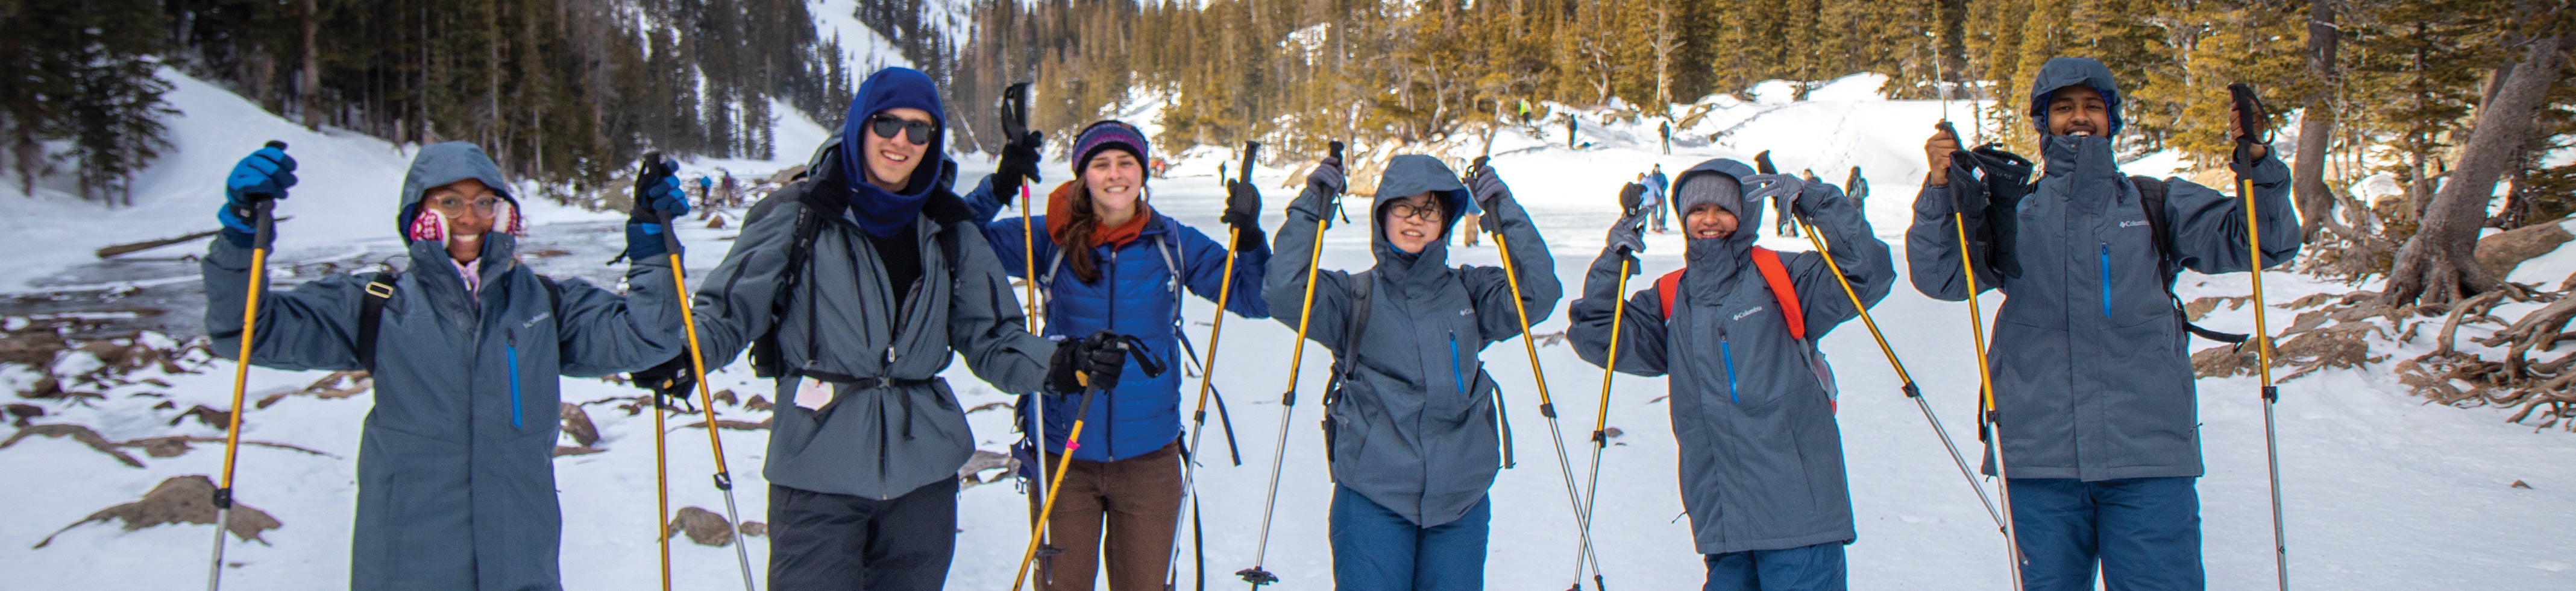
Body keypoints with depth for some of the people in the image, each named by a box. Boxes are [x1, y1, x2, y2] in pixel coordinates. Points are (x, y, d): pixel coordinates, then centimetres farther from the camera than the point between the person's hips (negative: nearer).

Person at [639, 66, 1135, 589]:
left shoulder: (949, 231, 9)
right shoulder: (799, 216, -1)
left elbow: (990, 337, 8)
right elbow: (728, 310, -1)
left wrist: (1059, 364, -10)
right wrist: (681, 353, -23)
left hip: (923, 472, 4)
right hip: (817, 472, -3)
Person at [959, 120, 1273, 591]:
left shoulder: (1174, 243, 0)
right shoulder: (1052, 239, -3)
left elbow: (1255, 299, 3)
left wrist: (1249, 237, -13)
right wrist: (998, 189, -20)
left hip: (1148, 456, 1)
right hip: (1063, 456, -1)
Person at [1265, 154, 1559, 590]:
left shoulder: (1470, 292, 11)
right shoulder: (1353, 296, 4)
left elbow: (1538, 292, 0)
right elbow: (1284, 292, -10)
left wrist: (1505, 215, -5)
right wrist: (1311, 210, -12)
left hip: (1460, 500, 2)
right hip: (1372, 497, -2)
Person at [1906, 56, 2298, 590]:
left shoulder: (2158, 205, 13)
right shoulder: (2012, 214, 11)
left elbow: (2261, 242, 6)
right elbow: (1941, 275, 1)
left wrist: (2257, 165, -10)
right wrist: (1941, 191, -13)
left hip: (2148, 459, 0)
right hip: (2039, 461, 0)